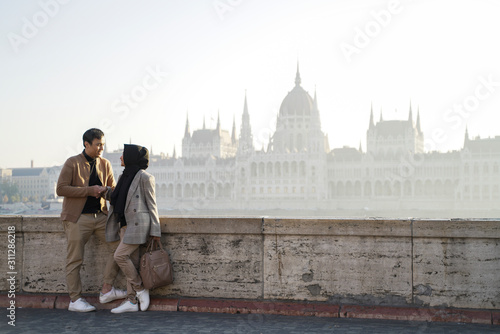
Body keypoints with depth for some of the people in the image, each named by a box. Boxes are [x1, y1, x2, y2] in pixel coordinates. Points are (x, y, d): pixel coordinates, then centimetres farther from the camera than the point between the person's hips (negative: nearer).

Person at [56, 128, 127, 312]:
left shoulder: (105, 164, 9)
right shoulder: (72, 163, -6)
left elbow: (112, 188, 18)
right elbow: (61, 189, -13)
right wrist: (90, 190, -18)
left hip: (99, 215, 5)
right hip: (78, 217, -5)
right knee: (75, 259, -1)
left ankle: (106, 290, 1)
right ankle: (75, 300, 10)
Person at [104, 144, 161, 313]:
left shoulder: (144, 178, -9)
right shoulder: (125, 177, 15)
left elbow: (151, 204, -8)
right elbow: (116, 197, 21)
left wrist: (155, 231, -10)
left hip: (138, 223, -8)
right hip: (126, 224, 8)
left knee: (120, 255, -15)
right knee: (131, 261, 6)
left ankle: (141, 290, -1)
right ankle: (131, 301, 8)